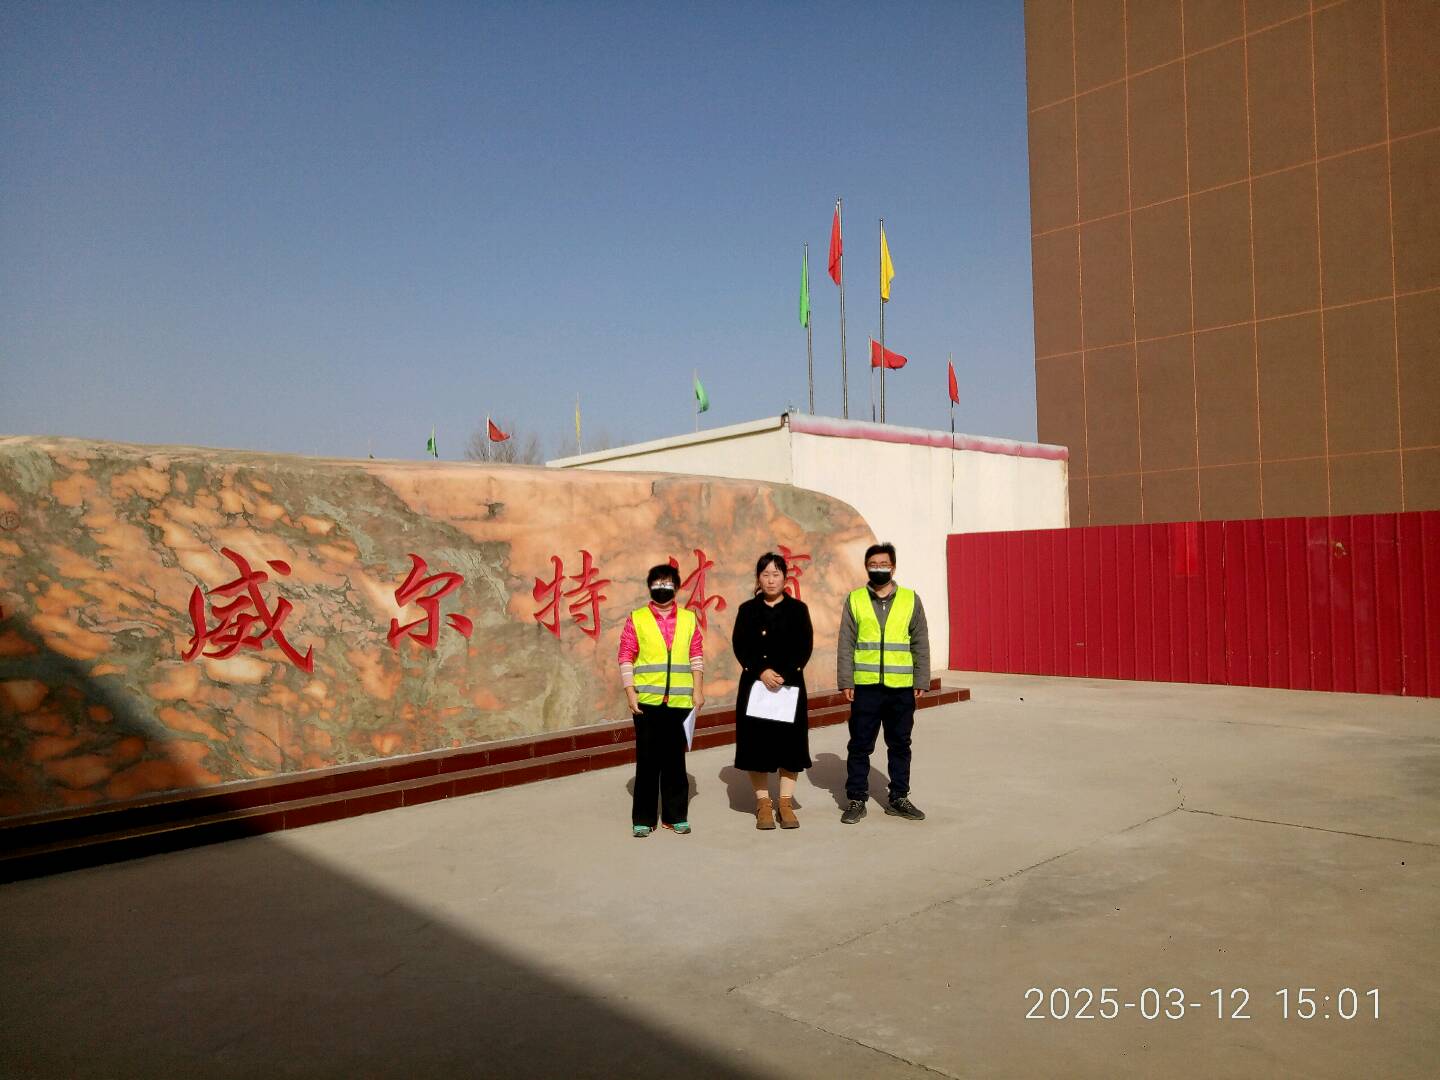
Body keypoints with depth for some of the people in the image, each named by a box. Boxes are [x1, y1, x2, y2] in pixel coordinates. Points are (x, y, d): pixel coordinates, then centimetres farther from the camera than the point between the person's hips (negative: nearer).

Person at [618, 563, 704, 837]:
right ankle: (643, 819, 13)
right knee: (647, 760, 4)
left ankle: (676, 815, 20)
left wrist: (698, 690, 2)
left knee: (675, 759, 9)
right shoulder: (636, 620, 2)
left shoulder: (688, 619, 8)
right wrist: (630, 693, -6)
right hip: (647, 700, -1)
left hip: (679, 700, 2)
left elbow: (696, 657, 9)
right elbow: (626, 659, 1)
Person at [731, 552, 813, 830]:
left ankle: (786, 804, 12)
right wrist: (762, 672, -15)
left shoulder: (798, 609, 4)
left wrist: (784, 675, -14)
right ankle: (763, 804, 11)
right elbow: (739, 645, -2)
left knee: (789, 742, 2)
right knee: (757, 742, 0)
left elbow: (805, 646, -2)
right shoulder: (748, 610, 6)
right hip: (755, 685, 0)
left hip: (790, 686, 0)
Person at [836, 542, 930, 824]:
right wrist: (846, 681, -5)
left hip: (901, 687, 1)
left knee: (900, 745, 11)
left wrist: (921, 681, 0)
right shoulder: (854, 600, 3)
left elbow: (920, 644, 5)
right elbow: (846, 644, 1)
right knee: (860, 745, 4)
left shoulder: (911, 600, 4)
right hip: (865, 686, -1)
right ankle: (856, 799, 15)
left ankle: (898, 798, 24)